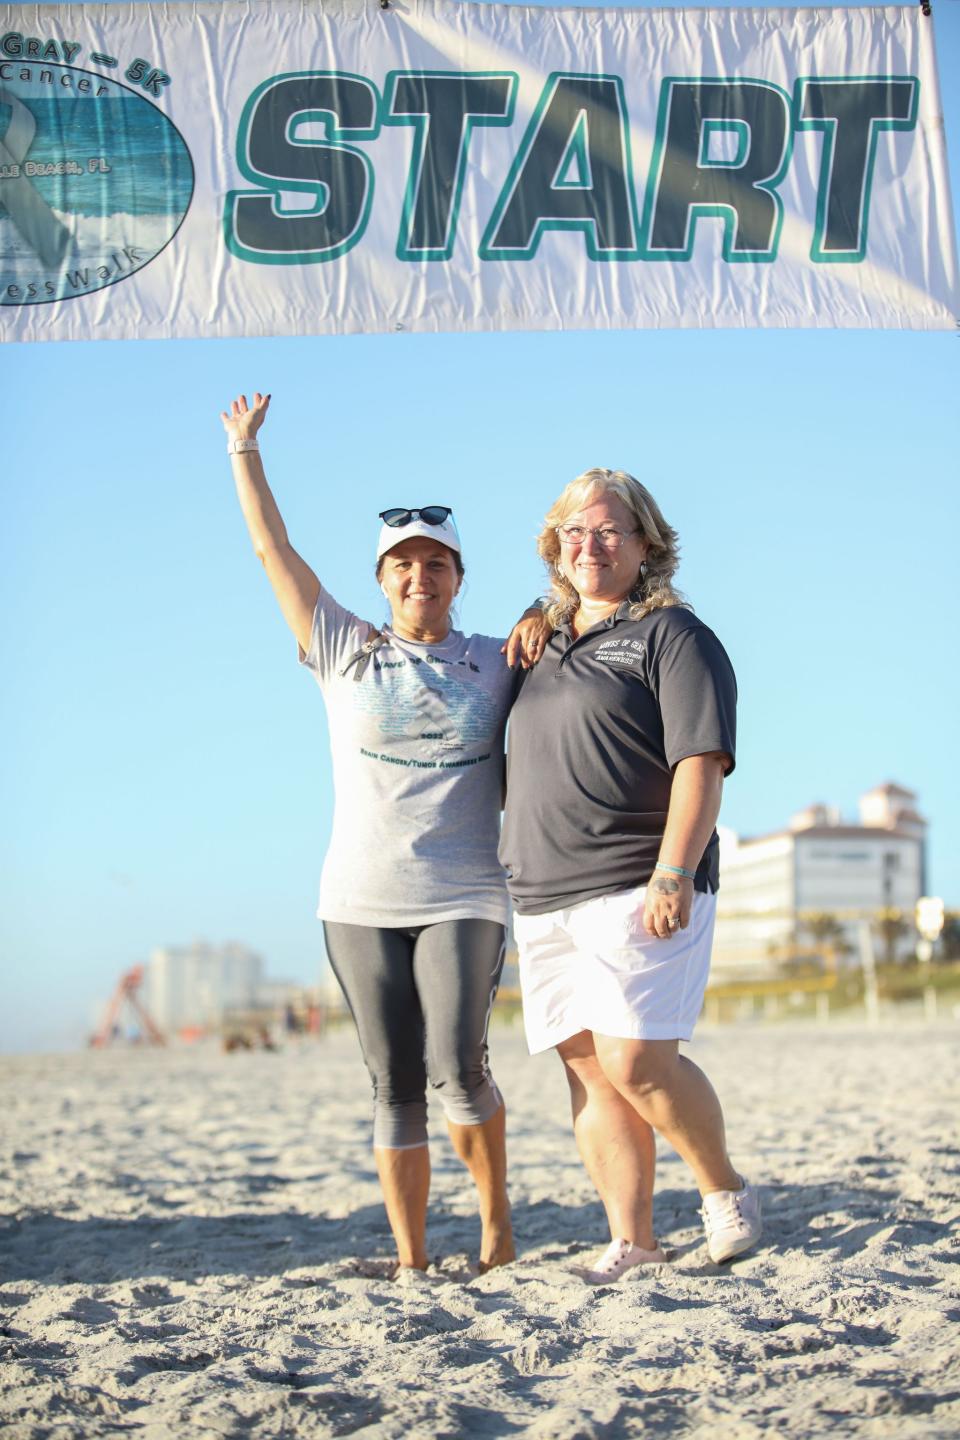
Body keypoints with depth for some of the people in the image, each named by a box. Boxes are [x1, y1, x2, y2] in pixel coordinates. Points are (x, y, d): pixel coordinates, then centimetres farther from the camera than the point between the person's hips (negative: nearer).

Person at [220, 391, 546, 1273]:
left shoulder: (496, 665, 9)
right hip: (361, 903, 1)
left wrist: (545, 614, 2)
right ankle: (411, 1263, 7)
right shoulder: (345, 654, 8)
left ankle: (497, 1217, 6)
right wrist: (244, 447, 14)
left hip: (463, 900, -1)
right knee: (395, 1089, 0)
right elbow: (273, 547, 11)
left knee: (456, 1069, -16)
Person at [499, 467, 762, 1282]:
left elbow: (701, 763, -11)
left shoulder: (671, 635, -1)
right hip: (546, 900, 7)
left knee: (637, 1060, -15)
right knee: (589, 1069, 2)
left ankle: (726, 1192, 7)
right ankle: (631, 1244, 6)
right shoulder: (550, 644, 21)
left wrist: (675, 876, -20)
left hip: (637, 892, -7)